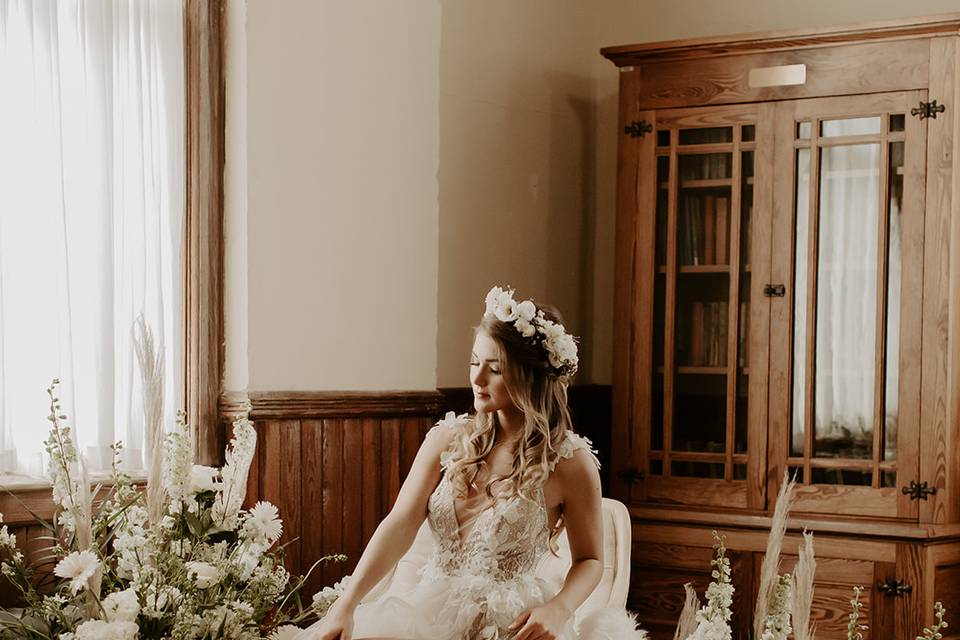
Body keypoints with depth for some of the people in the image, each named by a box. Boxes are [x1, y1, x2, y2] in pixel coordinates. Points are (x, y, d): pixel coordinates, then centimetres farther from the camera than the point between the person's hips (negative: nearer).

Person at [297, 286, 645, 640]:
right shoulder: (445, 439, 3)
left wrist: (558, 610, -18)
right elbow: (400, 525, -7)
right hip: (431, 609, 2)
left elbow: (589, 560, 4)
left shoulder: (571, 463, -6)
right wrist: (346, 605, -20)